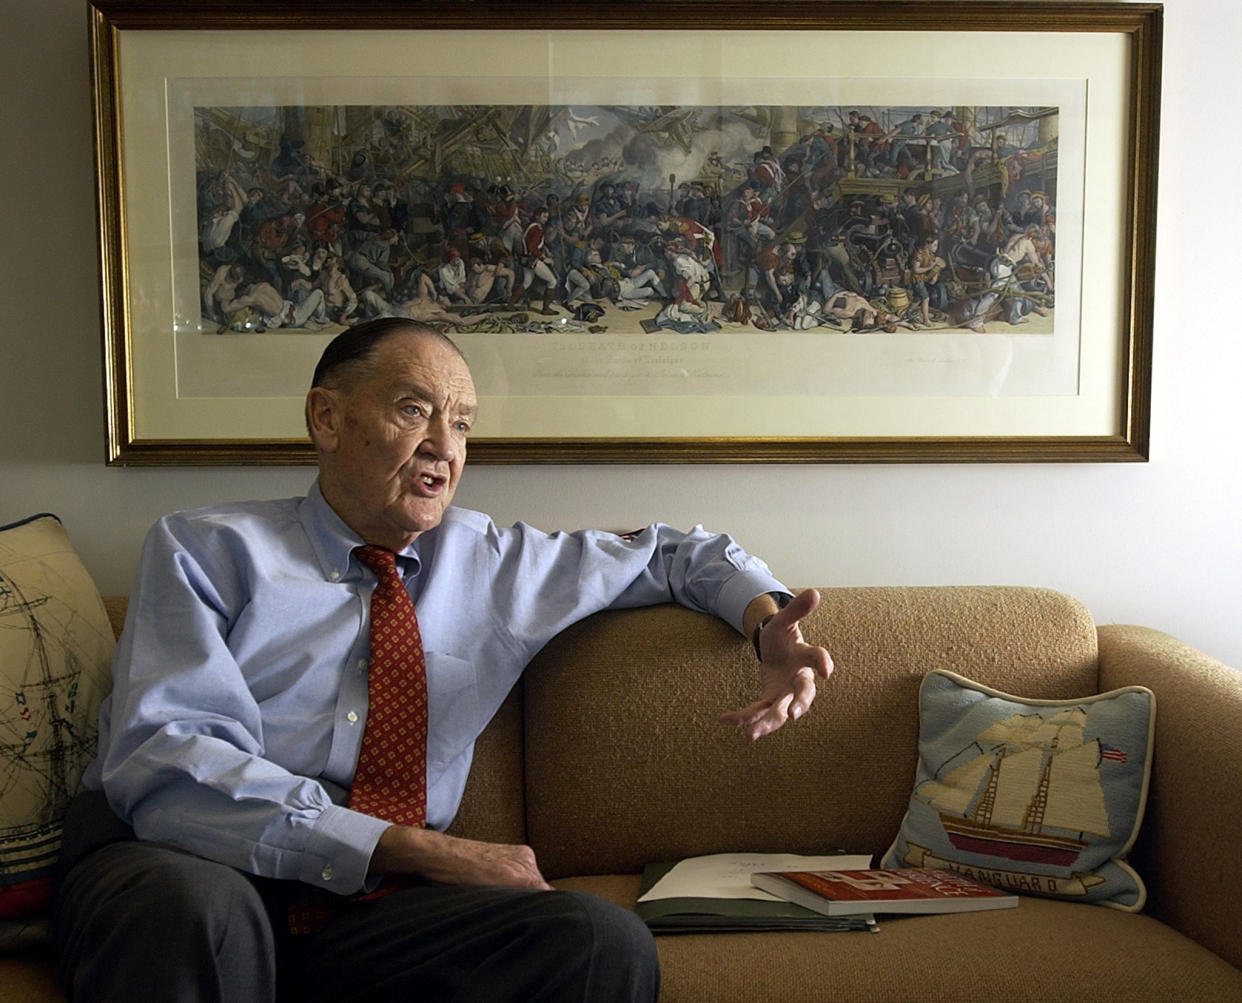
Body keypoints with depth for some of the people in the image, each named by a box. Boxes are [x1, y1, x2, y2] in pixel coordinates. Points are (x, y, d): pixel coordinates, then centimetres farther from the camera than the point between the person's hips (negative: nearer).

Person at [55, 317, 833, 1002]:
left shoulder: (496, 564, 17)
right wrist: (419, 849, -18)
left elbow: (671, 553, 30)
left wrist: (767, 619, 6)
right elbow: (168, 766, -10)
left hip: (361, 900, 3)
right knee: (190, 907, -40)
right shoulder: (208, 549, 4)